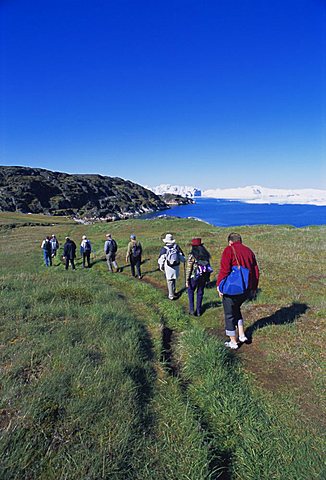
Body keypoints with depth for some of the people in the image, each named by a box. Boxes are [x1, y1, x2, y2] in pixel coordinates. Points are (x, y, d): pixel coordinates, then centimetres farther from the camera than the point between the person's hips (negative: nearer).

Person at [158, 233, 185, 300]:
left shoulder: (164, 249, -15)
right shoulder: (177, 247, -6)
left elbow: (161, 259, -7)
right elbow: (182, 256, 5)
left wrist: (161, 267, 9)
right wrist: (183, 261, 25)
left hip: (168, 268, -3)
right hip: (176, 266, 4)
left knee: (170, 281, 6)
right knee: (174, 279, 21)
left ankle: (171, 295, 10)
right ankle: (173, 291, 36)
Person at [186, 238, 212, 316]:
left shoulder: (192, 256, -14)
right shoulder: (205, 254, 2)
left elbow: (188, 269, -14)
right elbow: (208, 266, 7)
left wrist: (187, 280, -8)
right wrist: (207, 278, 16)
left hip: (194, 277, -4)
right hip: (204, 277, 4)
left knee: (190, 291, 18)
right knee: (200, 293, 18)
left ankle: (192, 310, 17)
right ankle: (198, 311, 24)